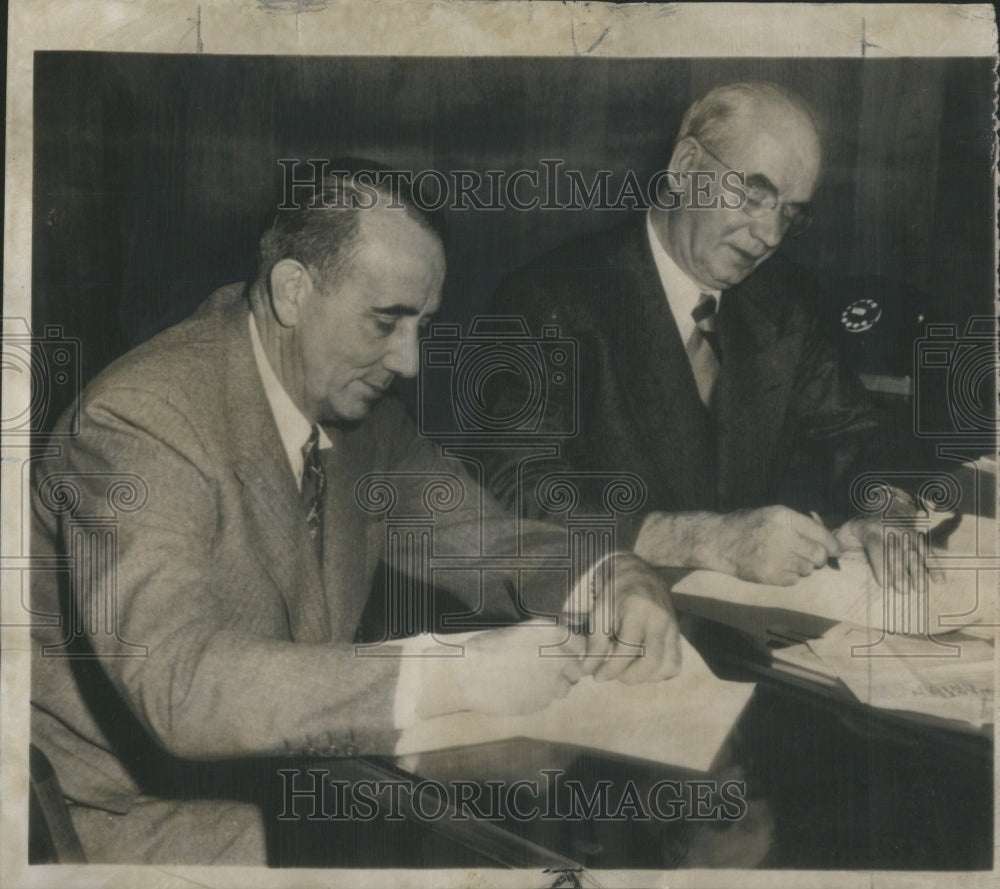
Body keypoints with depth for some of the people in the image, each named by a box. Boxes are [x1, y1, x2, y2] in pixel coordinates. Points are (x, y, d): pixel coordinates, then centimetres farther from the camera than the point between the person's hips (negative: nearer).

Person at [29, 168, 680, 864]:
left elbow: (484, 538, 5)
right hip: (144, 808, -7)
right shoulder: (139, 422, -24)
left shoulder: (358, 402, 0)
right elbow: (181, 684, -35)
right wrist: (454, 679, -40)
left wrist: (616, 585, -16)